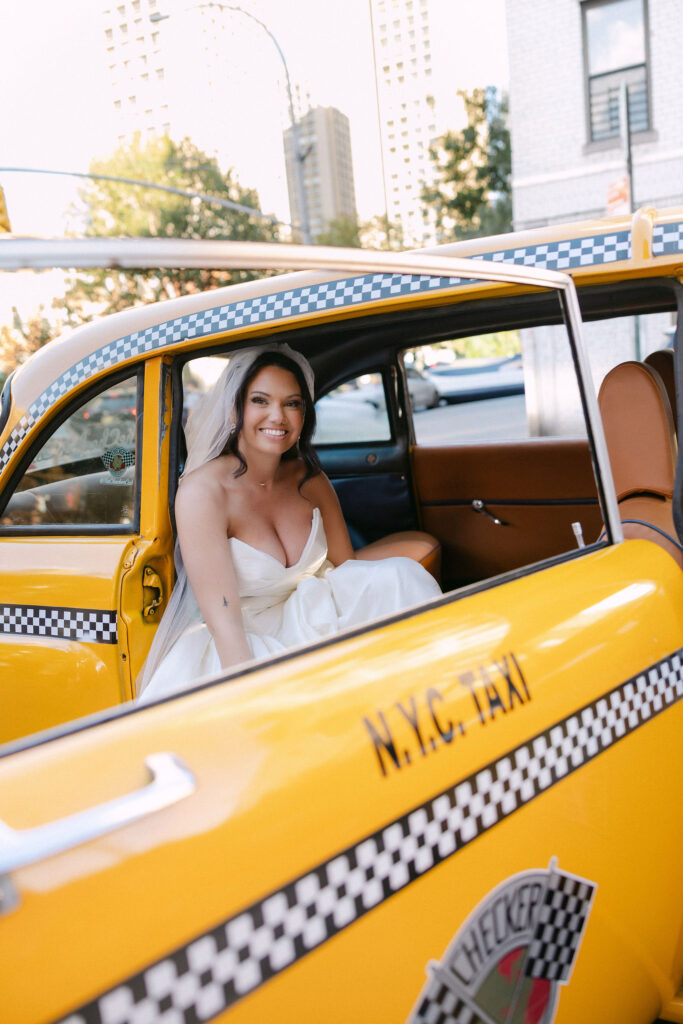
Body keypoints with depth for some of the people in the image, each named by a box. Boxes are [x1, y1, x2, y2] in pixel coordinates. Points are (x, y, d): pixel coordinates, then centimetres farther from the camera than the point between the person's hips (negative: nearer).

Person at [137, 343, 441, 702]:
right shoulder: (201, 491, -17)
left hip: (311, 622, 6)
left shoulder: (310, 480, 2)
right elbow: (223, 619, -25)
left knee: (399, 575, -18)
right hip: (241, 649, -6)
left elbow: (346, 565, 2)